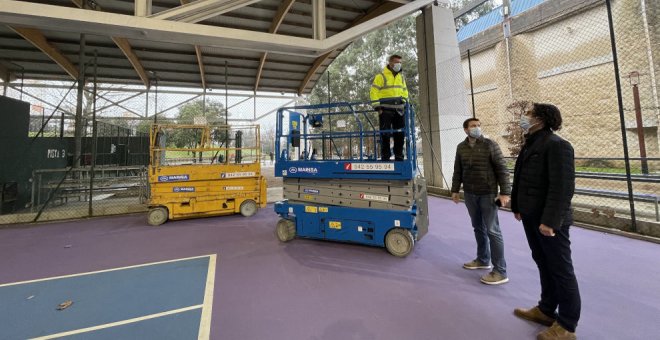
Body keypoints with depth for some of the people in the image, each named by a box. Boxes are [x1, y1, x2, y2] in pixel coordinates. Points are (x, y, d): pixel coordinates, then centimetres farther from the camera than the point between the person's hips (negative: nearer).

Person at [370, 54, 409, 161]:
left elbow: (404, 91, 27)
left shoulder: (401, 77, 19)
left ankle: (399, 157, 15)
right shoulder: (381, 76, -1)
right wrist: (377, 107, -14)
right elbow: (373, 92, -7)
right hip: (386, 110, -6)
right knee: (385, 134, -6)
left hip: (399, 110, 6)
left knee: (400, 135, 6)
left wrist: (405, 102, 14)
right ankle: (385, 157, 2)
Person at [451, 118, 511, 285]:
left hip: (488, 194, -5)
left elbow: (502, 169, -8)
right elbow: (457, 171, 12)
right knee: (478, 228, 15)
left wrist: (505, 192, -14)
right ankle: (483, 260, 30)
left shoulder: (490, 145, -6)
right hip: (470, 194, 5)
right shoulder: (461, 147, 6)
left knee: (492, 230, -3)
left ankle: (500, 271, 5)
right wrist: (455, 190, 9)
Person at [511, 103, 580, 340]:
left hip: (549, 220, -8)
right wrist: (517, 207, 17)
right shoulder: (530, 144, 12)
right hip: (531, 217, 8)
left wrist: (550, 220, -24)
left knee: (561, 270, 6)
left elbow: (562, 187, -21)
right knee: (544, 265, 19)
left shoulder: (556, 145, -15)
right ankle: (546, 310, 34)